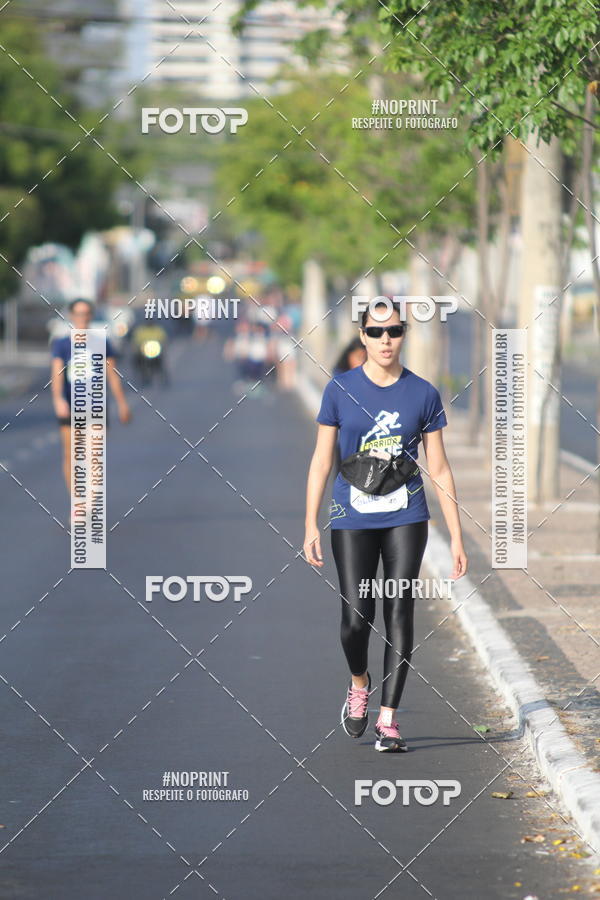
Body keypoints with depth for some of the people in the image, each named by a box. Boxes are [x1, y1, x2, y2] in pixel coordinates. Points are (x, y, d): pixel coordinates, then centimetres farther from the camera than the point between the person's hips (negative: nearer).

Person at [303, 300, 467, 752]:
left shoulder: (423, 394, 2)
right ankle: (359, 683, 24)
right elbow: (321, 461, 5)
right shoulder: (341, 389, 0)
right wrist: (311, 526, -1)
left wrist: (457, 537, 4)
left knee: (399, 613, -4)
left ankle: (388, 719, 1)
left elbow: (439, 468, 6)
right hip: (353, 520, -1)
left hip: (406, 519, 1)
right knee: (356, 618, -8)